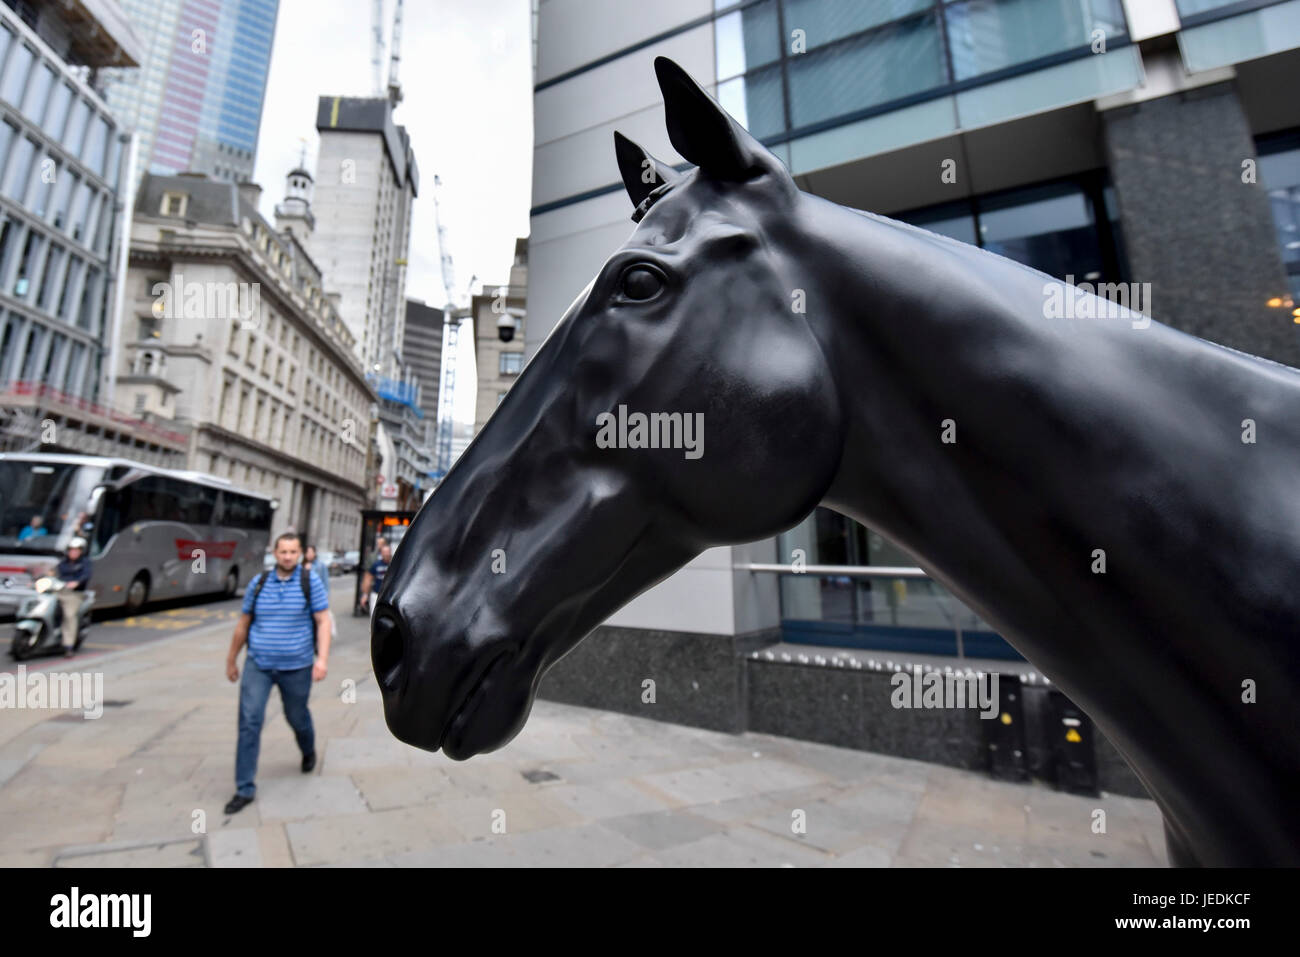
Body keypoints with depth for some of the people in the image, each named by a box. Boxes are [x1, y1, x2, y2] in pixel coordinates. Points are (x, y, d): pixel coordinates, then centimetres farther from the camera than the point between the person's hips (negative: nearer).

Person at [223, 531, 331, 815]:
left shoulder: (310, 582, -8)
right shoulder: (258, 583, 0)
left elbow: (323, 621, -11)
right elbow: (243, 624, 11)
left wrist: (322, 658, -20)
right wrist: (231, 659, 16)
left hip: (296, 667, -2)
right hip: (257, 665, 2)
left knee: (297, 718, 15)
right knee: (249, 723, -4)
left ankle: (309, 752, 46)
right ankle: (245, 789, 10)